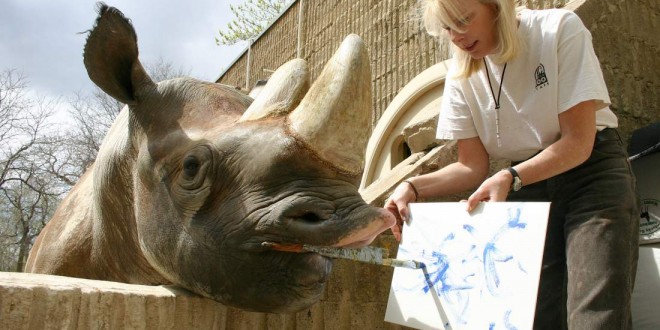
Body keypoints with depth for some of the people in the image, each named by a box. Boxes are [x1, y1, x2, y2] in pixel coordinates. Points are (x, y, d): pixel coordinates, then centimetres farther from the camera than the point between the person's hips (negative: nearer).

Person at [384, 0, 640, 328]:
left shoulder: (559, 29, -11)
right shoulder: (461, 76, 0)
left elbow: (579, 141, -14)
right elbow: (473, 166, 0)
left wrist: (510, 178, -29)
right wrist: (413, 187, -16)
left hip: (592, 172, -3)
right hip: (525, 188, 3)